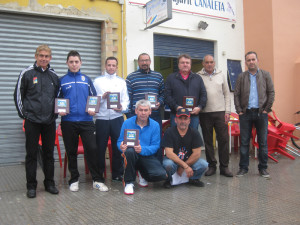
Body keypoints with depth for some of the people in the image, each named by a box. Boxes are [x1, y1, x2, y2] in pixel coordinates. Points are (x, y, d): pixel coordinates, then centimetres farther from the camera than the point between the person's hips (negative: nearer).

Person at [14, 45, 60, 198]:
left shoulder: (54, 76, 10)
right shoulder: (27, 73, -1)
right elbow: (18, 95, 2)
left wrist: (56, 111, 8)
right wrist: (23, 114, 0)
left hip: (50, 121, 3)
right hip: (32, 121, -3)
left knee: (49, 153, 10)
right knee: (31, 154, 3)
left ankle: (49, 183, 21)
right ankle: (31, 186, 13)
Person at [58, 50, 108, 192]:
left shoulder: (86, 79, 11)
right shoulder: (62, 81, 8)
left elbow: (94, 98, 12)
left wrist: (93, 109, -6)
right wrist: (60, 110, -7)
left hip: (86, 121, 0)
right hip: (68, 121, 0)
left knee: (92, 149, -6)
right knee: (71, 152, 8)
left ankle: (97, 180, 5)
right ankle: (74, 180, 22)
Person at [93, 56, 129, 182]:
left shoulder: (121, 82, 14)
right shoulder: (98, 81, 9)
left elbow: (126, 100, 9)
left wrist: (122, 107, -11)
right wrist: (102, 97, -14)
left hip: (117, 118, 2)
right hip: (101, 118, -1)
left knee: (118, 147, 5)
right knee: (100, 147, 2)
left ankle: (117, 174, 16)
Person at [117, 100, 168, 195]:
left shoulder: (155, 125, 0)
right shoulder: (127, 123, -1)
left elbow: (155, 146, -6)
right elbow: (120, 141, 1)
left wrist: (142, 149, -27)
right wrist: (122, 146, -25)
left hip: (147, 156, 1)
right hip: (132, 155, -1)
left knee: (161, 175, -23)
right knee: (130, 151, -37)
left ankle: (143, 174, 15)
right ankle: (129, 183, -17)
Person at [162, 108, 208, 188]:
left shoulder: (194, 133, -7)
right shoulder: (169, 132, -14)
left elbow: (197, 153, -12)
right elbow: (169, 153, -21)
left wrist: (182, 167, -16)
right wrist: (185, 166, -28)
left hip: (190, 160, 3)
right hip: (173, 160, -2)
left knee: (204, 164, -24)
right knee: (168, 164, -36)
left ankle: (193, 179, 9)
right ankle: (169, 180, -1)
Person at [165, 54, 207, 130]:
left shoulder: (198, 78, 16)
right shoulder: (171, 78, 8)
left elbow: (203, 94, 11)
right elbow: (167, 95, -1)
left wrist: (200, 107, -6)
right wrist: (176, 107, -15)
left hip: (194, 115, 2)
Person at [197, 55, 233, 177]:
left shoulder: (221, 75, 10)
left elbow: (227, 94, 10)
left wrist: (227, 111, 2)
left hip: (220, 112, 1)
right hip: (205, 113, -1)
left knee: (223, 139, 0)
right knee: (208, 140, 6)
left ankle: (224, 167, 10)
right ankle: (211, 166, 18)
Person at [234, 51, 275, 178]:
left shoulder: (265, 75, 8)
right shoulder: (241, 77, 9)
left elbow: (271, 93, 5)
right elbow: (236, 95, 7)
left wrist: (267, 109, -3)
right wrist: (239, 110, -2)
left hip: (261, 113, 0)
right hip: (245, 113, 0)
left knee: (263, 142, 3)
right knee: (244, 142, 3)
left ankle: (263, 168, 14)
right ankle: (243, 168, 11)